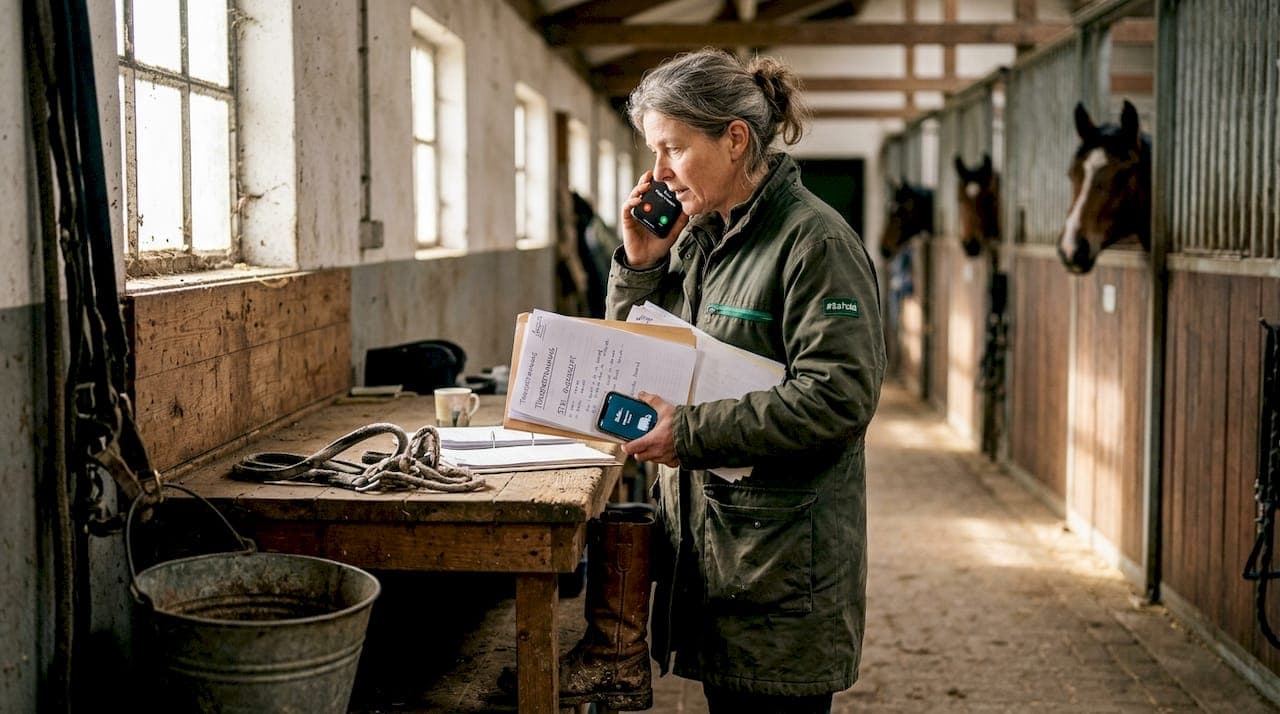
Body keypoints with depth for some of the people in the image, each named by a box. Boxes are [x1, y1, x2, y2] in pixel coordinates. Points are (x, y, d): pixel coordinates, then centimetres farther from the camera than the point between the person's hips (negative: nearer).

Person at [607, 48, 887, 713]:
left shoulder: (814, 241, -14)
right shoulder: (696, 237, 11)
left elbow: (839, 398, -22)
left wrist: (691, 431, -22)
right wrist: (640, 265, -1)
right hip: (703, 545, 7)